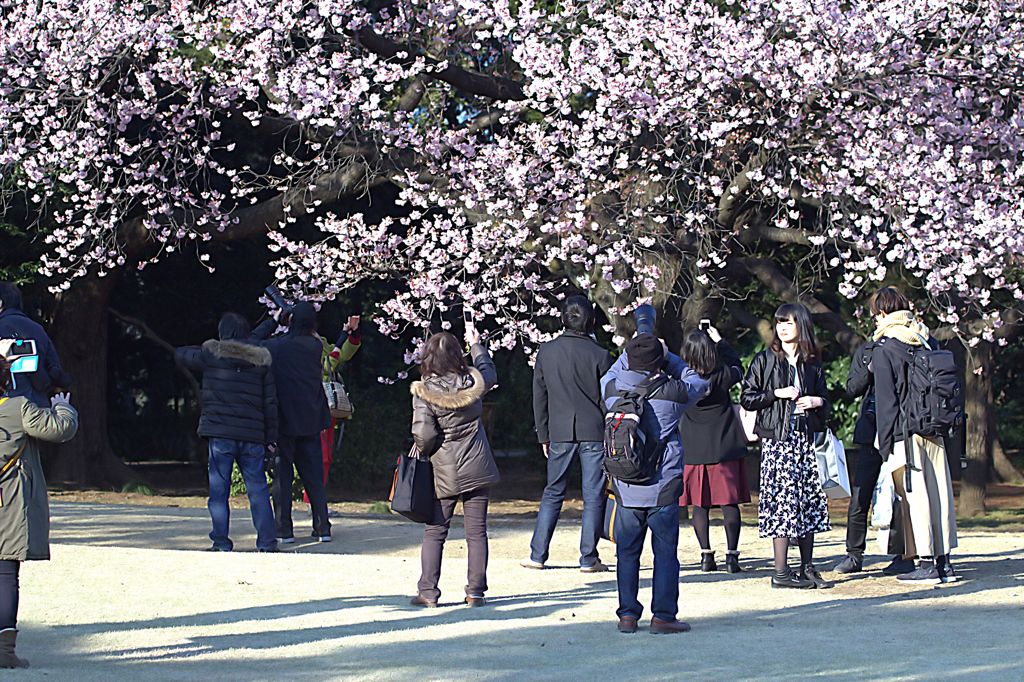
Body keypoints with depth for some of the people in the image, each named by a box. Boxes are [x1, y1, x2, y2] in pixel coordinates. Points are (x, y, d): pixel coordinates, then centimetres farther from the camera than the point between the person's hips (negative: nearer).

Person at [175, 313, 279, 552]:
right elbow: (270, 402, 6)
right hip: (253, 435, 2)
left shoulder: (211, 354, 1)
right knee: (258, 490, 7)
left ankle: (221, 543, 0)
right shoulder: (261, 359, 7)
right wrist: (270, 437, 9)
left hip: (220, 433, -2)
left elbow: (180, 354, 18)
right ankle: (267, 542, 5)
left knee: (219, 490, 3)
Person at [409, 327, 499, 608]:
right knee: (476, 531, 6)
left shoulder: (424, 392, -13)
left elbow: (423, 434, -18)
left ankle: (428, 592, 4)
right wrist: (476, 344, 34)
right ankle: (476, 592, 6)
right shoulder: (473, 382, -3)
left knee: (434, 532, 7)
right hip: (477, 468, 2)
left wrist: (424, 453, 3)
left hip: (444, 471, -2)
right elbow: (490, 372, 22)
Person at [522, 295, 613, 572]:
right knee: (593, 496, 3)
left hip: (560, 434, 3)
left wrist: (543, 435, 15)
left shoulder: (546, 352, 2)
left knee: (553, 493, 12)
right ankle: (588, 559, 2)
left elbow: (539, 397, 7)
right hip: (594, 432, -3)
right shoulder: (600, 355, -7)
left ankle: (538, 555, 11)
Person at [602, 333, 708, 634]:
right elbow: (698, 382, 14)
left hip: (626, 488, 3)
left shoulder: (612, 389, -3)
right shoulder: (672, 392, -8)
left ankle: (627, 615, 10)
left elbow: (611, 375, 23)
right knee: (665, 551, 3)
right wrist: (669, 358, 19)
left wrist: (631, 351, 26)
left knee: (627, 551, 10)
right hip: (663, 487, -3)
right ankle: (663, 615, 2)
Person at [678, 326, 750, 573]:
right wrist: (720, 341, 14)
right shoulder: (722, 377, -11)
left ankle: (706, 556, 6)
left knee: (700, 505, 7)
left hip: (693, 449, 1)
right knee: (730, 502, 2)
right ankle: (732, 556, 0)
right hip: (724, 449, -1)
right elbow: (737, 366, 10)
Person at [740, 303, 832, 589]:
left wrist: (817, 401, -1)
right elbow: (747, 398, -1)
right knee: (782, 498, -9)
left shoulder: (812, 364, 13)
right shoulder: (764, 360, 3)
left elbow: (823, 399, 21)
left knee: (809, 500, 3)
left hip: (805, 437, 4)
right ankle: (781, 572, -7)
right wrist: (777, 394, -11)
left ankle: (807, 568, 10)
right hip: (777, 439, -4)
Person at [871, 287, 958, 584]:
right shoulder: (927, 341, 10)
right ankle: (944, 561, 11)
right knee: (940, 492, 8)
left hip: (905, 435, -6)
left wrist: (885, 445, -4)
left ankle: (926, 564, -3)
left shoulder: (883, 351, -7)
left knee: (914, 496, -3)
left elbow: (886, 402, -9)